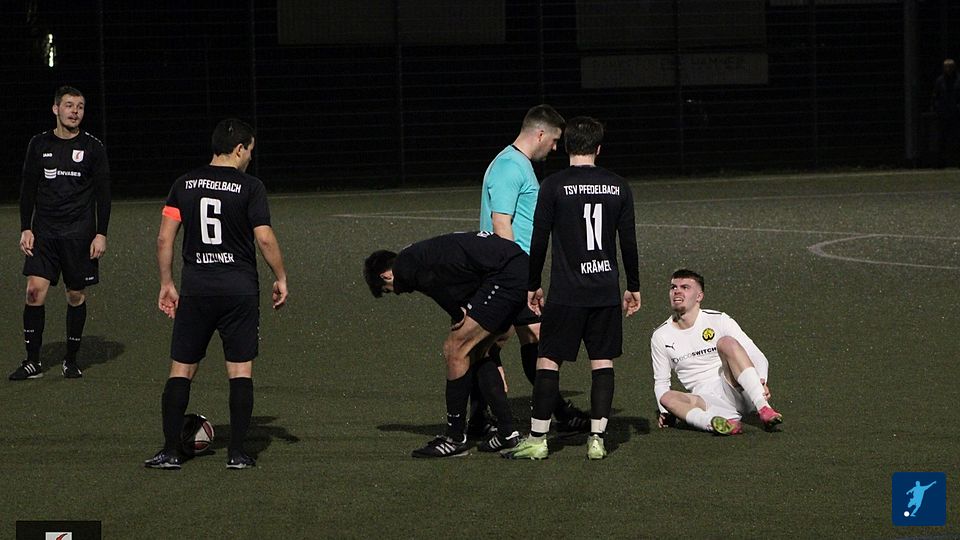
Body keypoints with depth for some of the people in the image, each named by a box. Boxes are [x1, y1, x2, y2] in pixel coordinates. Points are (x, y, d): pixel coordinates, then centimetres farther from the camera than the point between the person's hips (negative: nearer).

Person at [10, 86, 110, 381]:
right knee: (35, 290, -10)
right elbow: (28, 189, 10)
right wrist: (26, 229, 2)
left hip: (79, 234, -1)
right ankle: (33, 361, -3)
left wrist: (101, 234, -3)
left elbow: (103, 194, 3)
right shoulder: (39, 144, 6)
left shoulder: (92, 147, 2)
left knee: (76, 296, 3)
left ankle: (71, 360, 16)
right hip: (44, 232, 1)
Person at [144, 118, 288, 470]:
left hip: (195, 289, 2)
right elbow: (265, 239, -10)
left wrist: (166, 284, 12)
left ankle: (170, 451, 3)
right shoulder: (250, 187, -5)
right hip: (240, 289, -2)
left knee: (181, 370, 7)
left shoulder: (185, 184, 6)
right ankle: (237, 453, 3)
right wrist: (281, 279, 3)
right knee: (241, 369, 5)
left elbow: (164, 238, 4)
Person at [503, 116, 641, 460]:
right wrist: (633, 288, 17)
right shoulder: (618, 187, 4)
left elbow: (539, 241, -4)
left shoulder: (554, 186, -6)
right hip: (607, 291, 3)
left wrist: (533, 286, 7)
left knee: (548, 360, 2)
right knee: (602, 362, 7)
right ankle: (597, 439, 3)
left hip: (566, 293, -3)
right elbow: (629, 242, 7)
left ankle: (537, 439, 2)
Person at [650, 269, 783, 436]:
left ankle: (764, 409, -41)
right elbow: (661, 382, 19)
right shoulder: (660, 337, 11)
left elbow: (758, 358, 3)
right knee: (667, 398, -28)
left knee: (726, 342, -25)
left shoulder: (719, 320, 4)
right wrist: (665, 413, 1)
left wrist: (761, 383, -17)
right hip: (706, 400, 2)